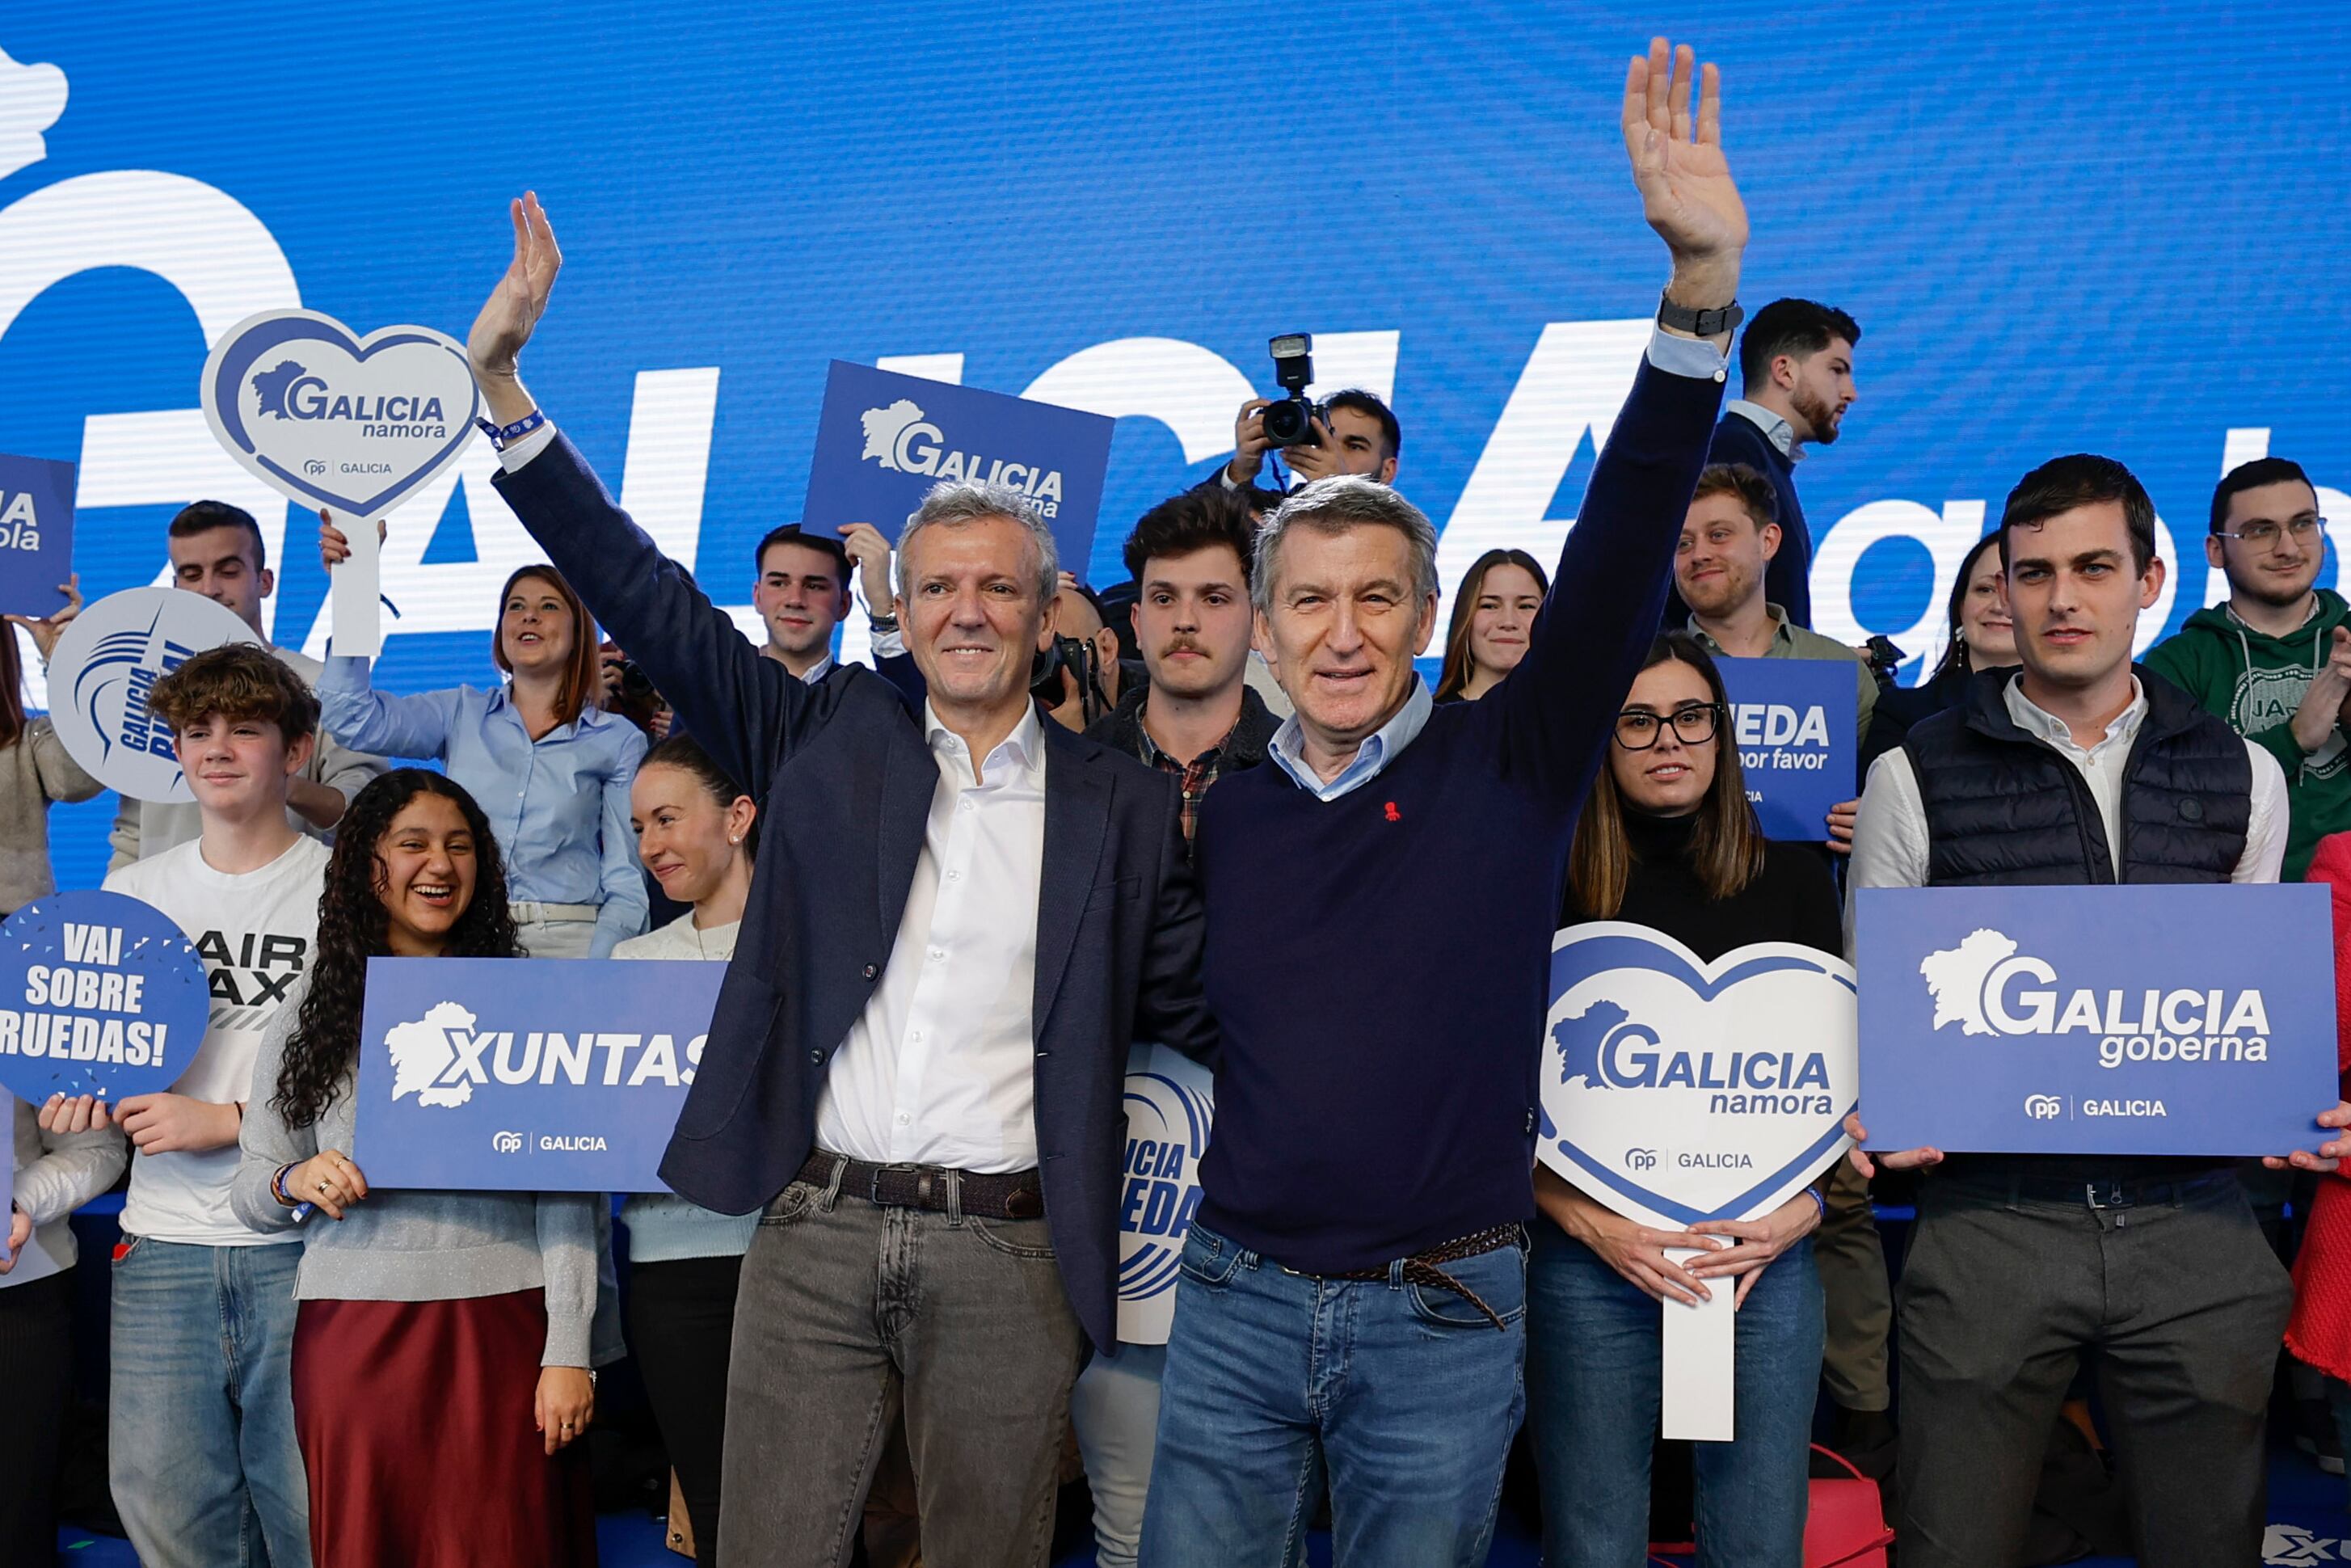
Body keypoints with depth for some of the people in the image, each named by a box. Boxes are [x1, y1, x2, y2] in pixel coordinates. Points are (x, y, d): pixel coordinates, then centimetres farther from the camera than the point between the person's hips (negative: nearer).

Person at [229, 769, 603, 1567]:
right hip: (351, 1328, 1)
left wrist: (569, 1352, -6)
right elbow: (249, 1190, 10)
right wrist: (298, 1183, -13)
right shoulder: (315, 1005, 8)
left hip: (499, 1324, -1)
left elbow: (567, 1191, 0)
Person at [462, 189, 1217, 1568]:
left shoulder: (1125, 804, 5)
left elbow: (1198, 1004, 9)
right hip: (814, 1233, 1)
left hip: (1007, 1257, 0)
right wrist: (499, 385, -2)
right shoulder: (831, 738, 6)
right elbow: (652, 601, 4)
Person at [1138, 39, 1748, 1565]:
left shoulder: (1511, 762, -4)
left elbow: (1623, 551, -15)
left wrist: (1704, 282, -25)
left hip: (1445, 1320, -2)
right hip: (1236, 1303, 2)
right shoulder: (1220, 818, 4)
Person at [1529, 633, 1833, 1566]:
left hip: (1767, 1259, 2)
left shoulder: (1793, 883, 7)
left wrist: (1801, 1208, -4)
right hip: (1593, 1262, -2)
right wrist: (1589, 1222, -10)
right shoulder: (1555, 892, -1)